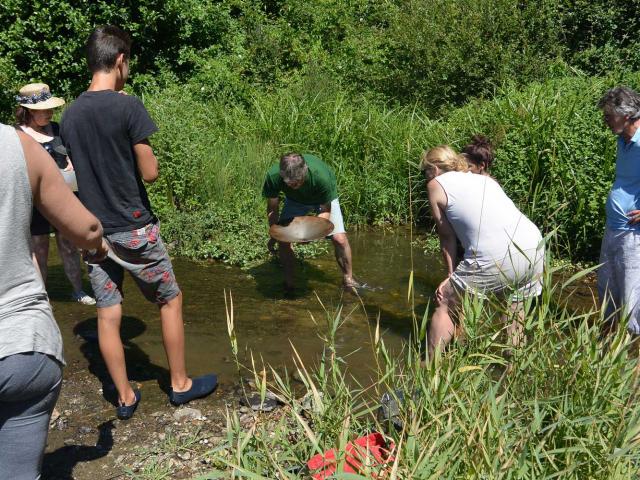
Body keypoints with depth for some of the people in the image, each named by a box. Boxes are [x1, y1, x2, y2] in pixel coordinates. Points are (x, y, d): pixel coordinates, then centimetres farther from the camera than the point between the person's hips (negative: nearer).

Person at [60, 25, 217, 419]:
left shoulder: (70, 114, 5)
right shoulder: (129, 106, -15)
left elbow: (82, 170, 13)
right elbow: (150, 173, -13)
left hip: (94, 230, 6)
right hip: (134, 229, -6)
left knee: (108, 314, 10)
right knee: (171, 300, 12)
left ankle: (125, 398, 21)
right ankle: (181, 384, 23)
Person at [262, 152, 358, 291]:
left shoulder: (321, 176, -42)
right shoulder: (273, 176, -35)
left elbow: (325, 211, -25)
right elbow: (273, 208, -16)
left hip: (324, 200, -2)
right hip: (295, 201, 2)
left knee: (340, 239, -13)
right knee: (283, 239, -13)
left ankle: (348, 279, 10)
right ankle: (289, 282, 7)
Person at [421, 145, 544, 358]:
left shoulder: (436, 184, 12)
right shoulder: (485, 179, 29)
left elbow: (447, 236, 11)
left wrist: (451, 274, 19)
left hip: (496, 258, -6)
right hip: (535, 246, 6)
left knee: (444, 303, 12)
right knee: (513, 304, 27)